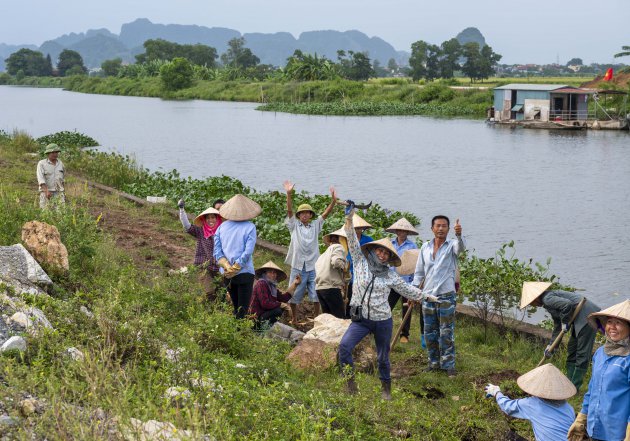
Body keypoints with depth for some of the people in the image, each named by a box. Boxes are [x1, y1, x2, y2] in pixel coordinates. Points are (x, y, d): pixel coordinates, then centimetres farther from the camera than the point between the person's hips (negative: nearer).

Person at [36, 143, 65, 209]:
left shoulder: (60, 163, 9)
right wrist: (46, 191, -28)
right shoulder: (41, 164, -4)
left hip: (59, 193, 3)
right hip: (46, 192, -3)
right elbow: (40, 179, -16)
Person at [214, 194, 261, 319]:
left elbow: (217, 252, -2)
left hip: (226, 275, 4)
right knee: (242, 310, 0)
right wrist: (235, 269, -11)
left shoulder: (221, 227, 5)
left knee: (235, 308, 17)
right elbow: (248, 252, -14)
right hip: (245, 273, -4)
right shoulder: (250, 227, -6)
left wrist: (228, 267, -9)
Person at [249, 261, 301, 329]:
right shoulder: (261, 284, -15)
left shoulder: (272, 286, 14)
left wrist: (294, 284, 5)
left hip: (265, 312, 10)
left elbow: (283, 298, 4)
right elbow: (265, 303, -25)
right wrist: (280, 304, -16)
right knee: (278, 311, -26)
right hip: (258, 316, -10)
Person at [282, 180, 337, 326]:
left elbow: (326, 213, 1)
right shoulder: (294, 225, 6)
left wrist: (333, 201, -15)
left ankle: (317, 318, 15)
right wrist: (289, 194, -21)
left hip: (313, 266, 1)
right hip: (298, 266, -1)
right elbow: (289, 210, -7)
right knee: (294, 294, 7)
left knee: (316, 295, 2)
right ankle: (294, 318, 22)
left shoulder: (316, 225, 11)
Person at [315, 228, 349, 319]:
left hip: (319, 287, 9)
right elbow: (336, 262, -19)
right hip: (331, 287, -9)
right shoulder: (338, 247, 0)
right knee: (340, 318, -9)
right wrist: (345, 269, -1)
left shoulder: (325, 253, 27)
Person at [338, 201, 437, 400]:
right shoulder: (361, 262, 0)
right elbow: (353, 241, -8)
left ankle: (386, 388, 33)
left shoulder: (390, 276, 3)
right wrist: (349, 217, -18)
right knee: (344, 346, -23)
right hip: (360, 319, -1)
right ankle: (350, 381, -8)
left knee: (383, 357, 11)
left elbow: (408, 289, 16)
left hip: (382, 321, 1)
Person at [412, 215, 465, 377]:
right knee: (430, 332, 11)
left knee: (447, 332, -2)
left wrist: (459, 235, -51)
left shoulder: (451, 245, -4)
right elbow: (419, 271, 15)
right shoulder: (425, 247, 8)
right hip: (428, 295, 4)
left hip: (446, 296, -4)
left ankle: (448, 364, 7)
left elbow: (460, 248, -30)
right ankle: (434, 362, 24)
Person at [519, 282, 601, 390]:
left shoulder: (547, 298, -13)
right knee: (571, 350, 17)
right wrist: (551, 345, 20)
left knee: (582, 353, -5)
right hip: (579, 318, 11)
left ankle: (574, 388, -1)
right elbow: (557, 326, 24)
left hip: (586, 315, -11)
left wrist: (565, 322, -14)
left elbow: (567, 304, -29)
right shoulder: (548, 304, 18)